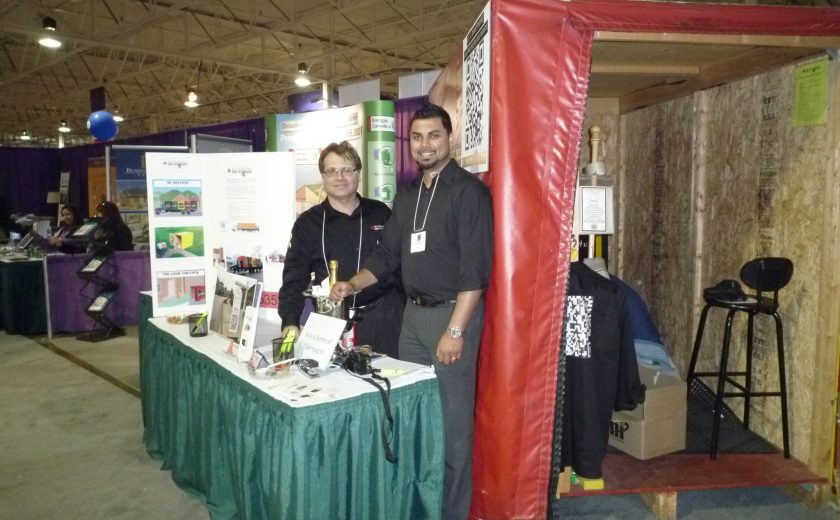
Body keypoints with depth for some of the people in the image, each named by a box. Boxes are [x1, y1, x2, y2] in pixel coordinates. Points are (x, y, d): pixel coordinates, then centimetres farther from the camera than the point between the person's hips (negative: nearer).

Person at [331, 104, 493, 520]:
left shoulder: (469, 190, -10)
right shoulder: (408, 193, 13)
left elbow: (475, 268, -17)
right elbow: (388, 253, 16)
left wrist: (454, 330, -21)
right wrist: (354, 285, 1)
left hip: (453, 313, -7)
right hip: (413, 313, 8)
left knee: (451, 419, 0)